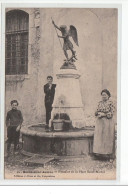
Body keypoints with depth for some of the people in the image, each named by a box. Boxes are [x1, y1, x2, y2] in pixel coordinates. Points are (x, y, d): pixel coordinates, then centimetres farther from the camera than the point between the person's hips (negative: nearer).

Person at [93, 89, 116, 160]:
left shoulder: (110, 103, -4)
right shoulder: (100, 103, 12)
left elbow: (111, 114, -9)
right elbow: (96, 112, 14)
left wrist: (103, 114, -13)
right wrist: (98, 113, -7)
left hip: (107, 123, -5)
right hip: (99, 122, 5)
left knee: (107, 138, -2)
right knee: (99, 138, 2)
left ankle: (108, 154, 5)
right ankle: (100, 152, 8)